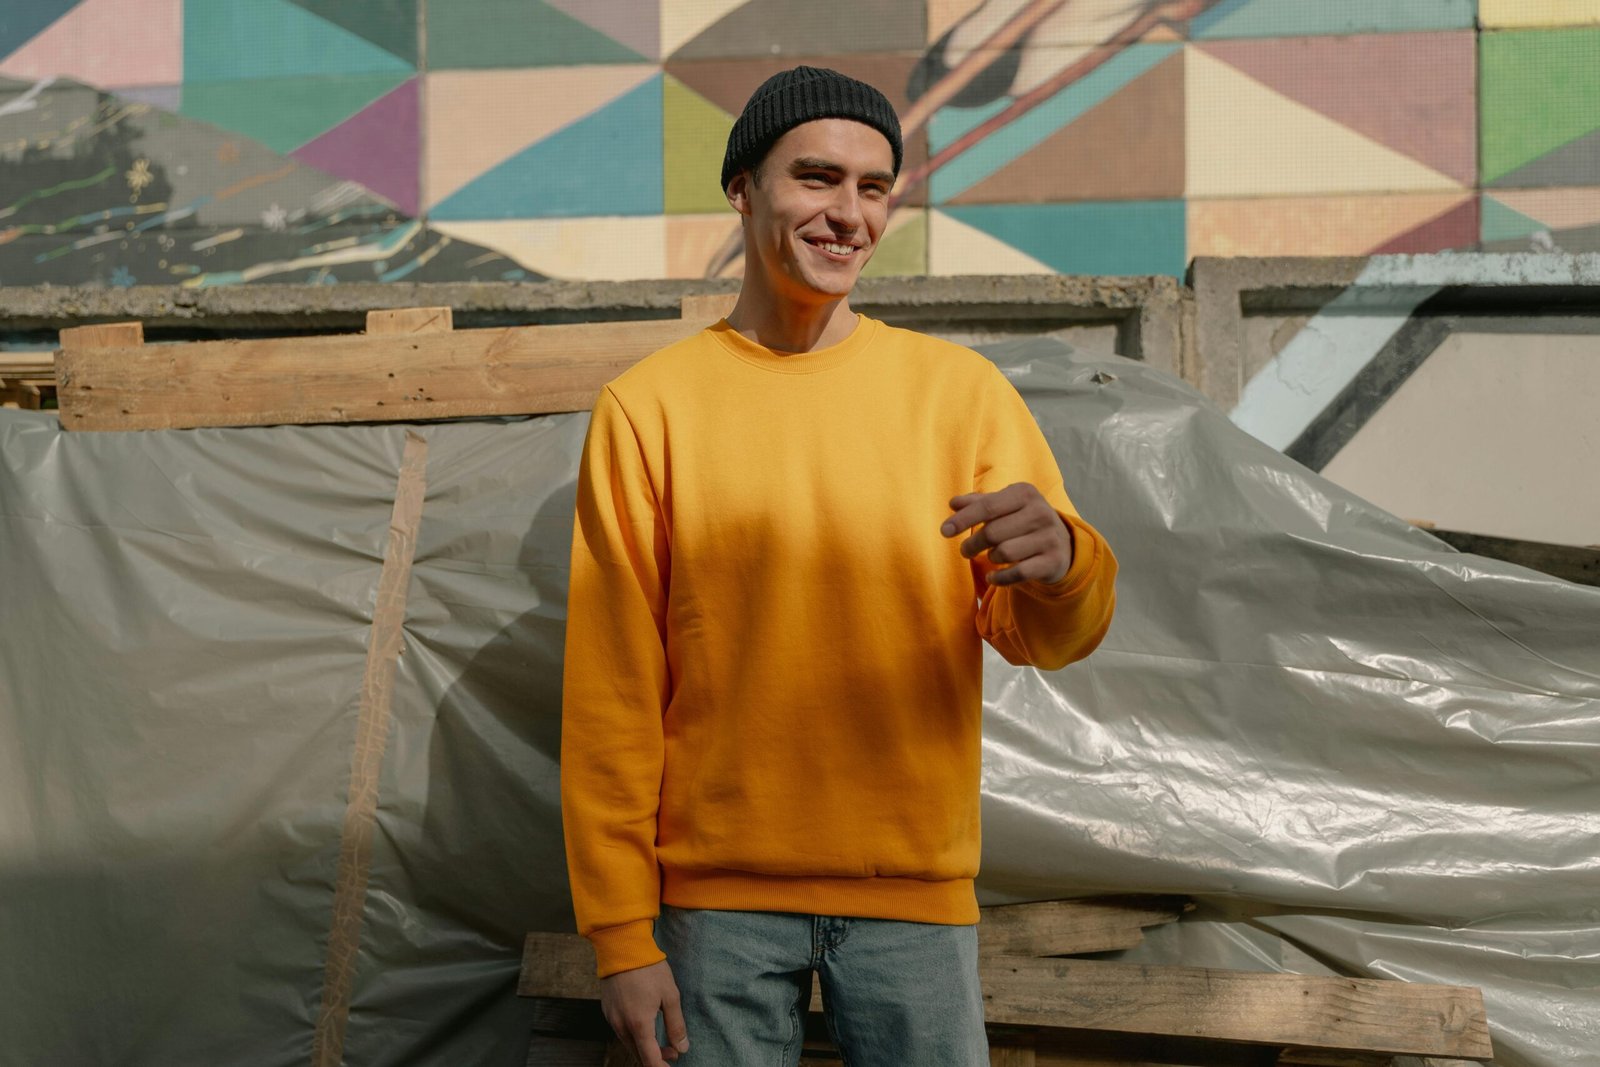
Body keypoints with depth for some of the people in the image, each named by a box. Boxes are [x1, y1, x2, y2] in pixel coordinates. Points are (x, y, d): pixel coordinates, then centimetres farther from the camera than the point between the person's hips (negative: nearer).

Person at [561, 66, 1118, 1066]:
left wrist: (1058, 564, -28)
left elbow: (1044, 632, -3)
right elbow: (611, 691, -1)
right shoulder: (649, 405, -1)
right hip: (717, 893, -1)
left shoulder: (960, 389, 3)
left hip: (916, 888, 1)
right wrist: (621, 935, -5)